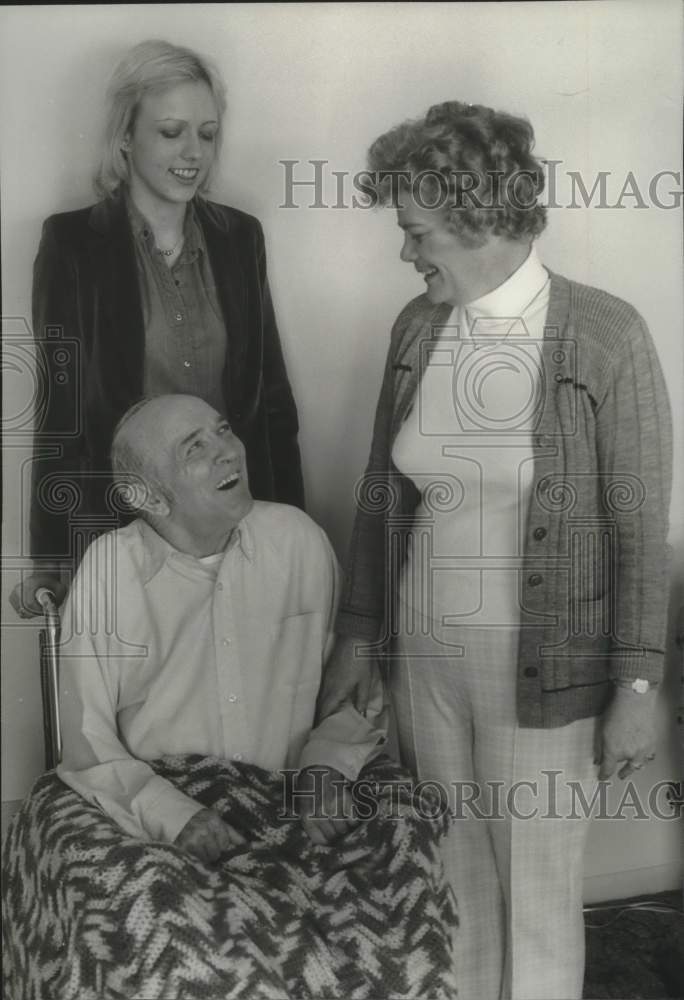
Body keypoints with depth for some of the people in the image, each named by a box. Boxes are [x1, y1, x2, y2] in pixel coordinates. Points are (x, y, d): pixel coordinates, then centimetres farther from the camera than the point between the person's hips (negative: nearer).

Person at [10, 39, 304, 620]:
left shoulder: (240, 237, 4)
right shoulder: (73, 243, -7)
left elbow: (271, 392, 8)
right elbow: (60, 402, -6)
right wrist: (50, 557, -6)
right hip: (114, 517, -3)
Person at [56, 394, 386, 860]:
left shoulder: (297, 537, 0)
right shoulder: (107, 570, -7)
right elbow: (85, 743, -4)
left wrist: (327, 769, -5)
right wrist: (175, 816, -16)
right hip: (153, 824, -2)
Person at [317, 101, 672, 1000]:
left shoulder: (606, 337, -14)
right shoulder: (416, 327, 1)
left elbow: (640, 527, -11)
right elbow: (382, 490, 9)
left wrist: (637, 688, -10)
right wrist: (359, 637, 12)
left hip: (543, 669, -4)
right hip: (424, 654, 5)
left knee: (538, 895, 12)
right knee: (453, 878, 19)